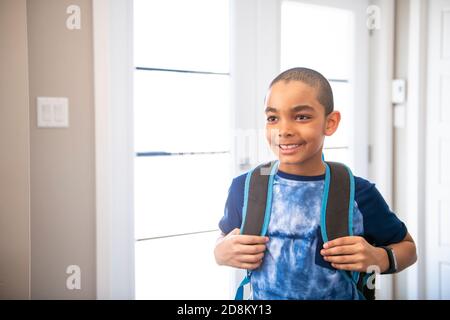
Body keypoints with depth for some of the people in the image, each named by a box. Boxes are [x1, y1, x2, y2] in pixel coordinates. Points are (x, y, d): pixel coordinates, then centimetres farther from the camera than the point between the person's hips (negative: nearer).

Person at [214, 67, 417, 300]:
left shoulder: (358, 194, -16)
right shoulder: (245, 188, -14)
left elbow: (407, 247, -1)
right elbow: (224, 238, 4)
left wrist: (379, 259, -19)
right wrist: (221, 253, -16)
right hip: (261, 295, 1)